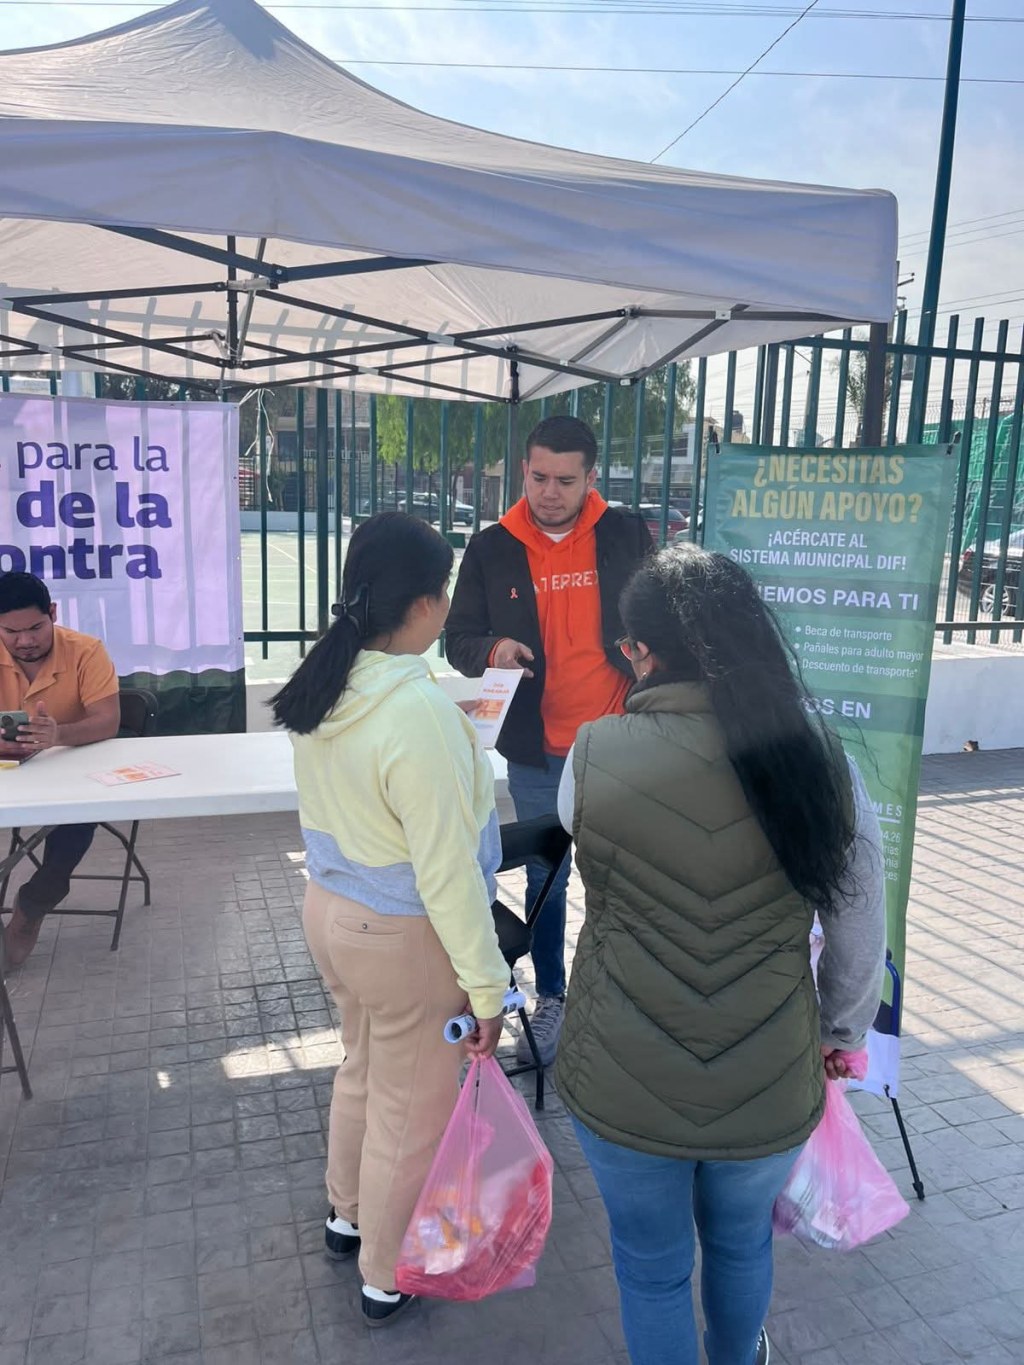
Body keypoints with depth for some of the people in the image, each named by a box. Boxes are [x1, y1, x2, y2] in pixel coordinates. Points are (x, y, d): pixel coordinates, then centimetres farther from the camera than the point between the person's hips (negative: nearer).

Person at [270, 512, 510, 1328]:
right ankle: (388, 1279, 38)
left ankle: (347, 1214, 53)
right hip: (405, 936, -8)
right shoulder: (420, 711, -30)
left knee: (363, 1071, 29)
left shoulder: (322, 686, -5)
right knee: (413, 1110, 15)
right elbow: (447, 871, -25)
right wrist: (486, 982, -15)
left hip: (333, 910, 8)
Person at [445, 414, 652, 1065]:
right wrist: (493, 650, -19)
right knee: (545, 878, 15)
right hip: (536, 752, 1)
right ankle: (552, 999, 33)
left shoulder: (627, 535, -2)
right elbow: (459, 638, 4)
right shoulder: (492, 549, -1)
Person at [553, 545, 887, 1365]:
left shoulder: (595, 755, -18)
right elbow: (862, 938, -2)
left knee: (652, 1266, 24)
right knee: (741, 1242, 33)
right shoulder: (822, 761, -14)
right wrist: (842, 1035, 16)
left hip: (623, 1089, -2)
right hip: (769, 1090, 3)